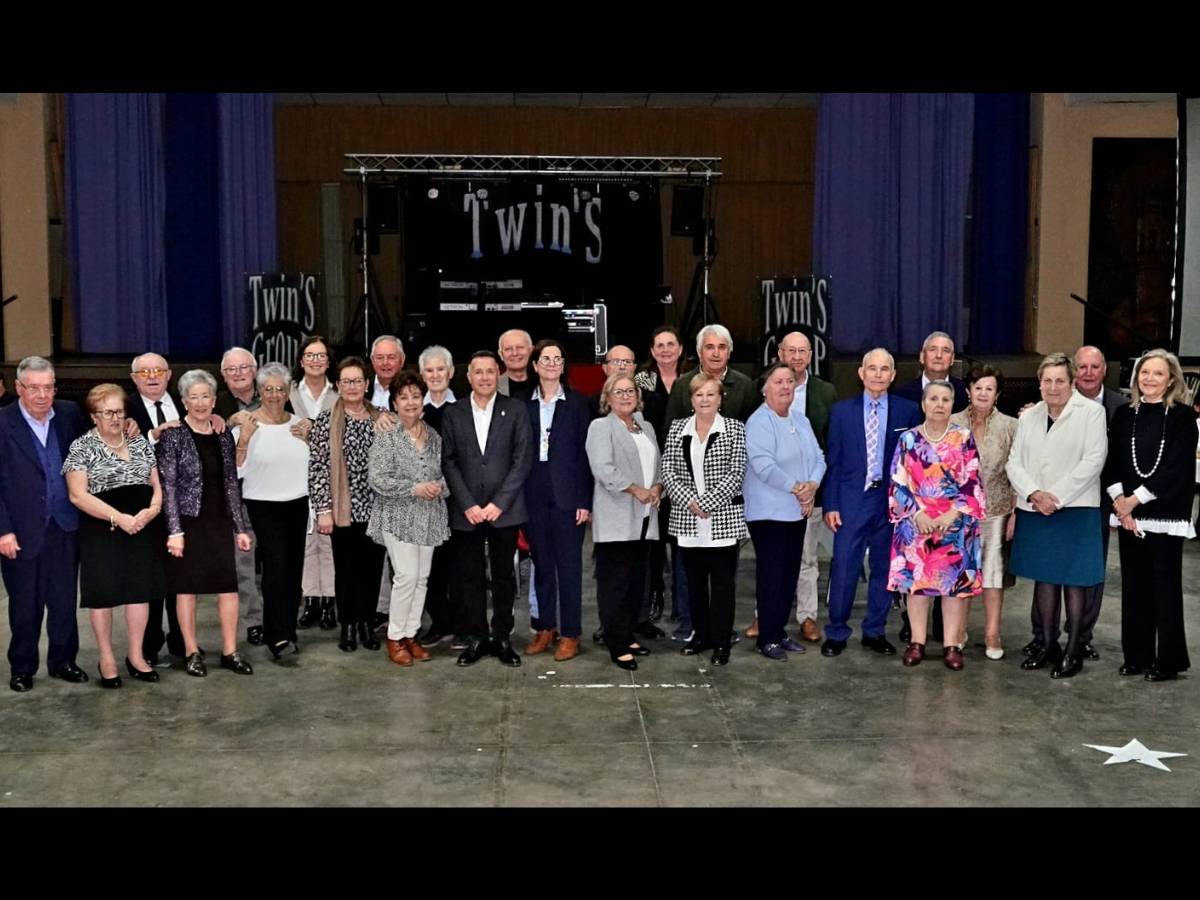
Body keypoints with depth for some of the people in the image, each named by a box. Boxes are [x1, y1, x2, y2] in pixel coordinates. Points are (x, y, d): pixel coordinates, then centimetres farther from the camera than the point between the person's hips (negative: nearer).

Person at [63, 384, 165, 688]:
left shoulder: (140, 443, 11)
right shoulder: (82, 447, -4)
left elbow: (156, 485, 13)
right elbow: (77, 494, -12)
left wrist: (153, 509, -10)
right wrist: (118, 517, -19)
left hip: (142, 529, 4)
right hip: (101, 531, -4)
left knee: (140, 589, 6)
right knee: (103, 591, 2)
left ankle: (136, 656, 18)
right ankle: (107, 659, 14)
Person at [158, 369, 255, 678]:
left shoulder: (223, 434, 7)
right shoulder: (173, 435, -6)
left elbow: (231, 483, 10)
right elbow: (167, 486, -9)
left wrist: (240, 528, 8)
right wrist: (174, 531, -14)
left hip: (219, 522, 4)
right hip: (188, 521, -4)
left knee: (229, 586, 3)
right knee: (187, 587, 5)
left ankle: (230, 652, 13)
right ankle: (192, 652, 16)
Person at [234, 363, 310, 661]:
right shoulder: (247, 425, -5)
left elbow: (313, 465, 19)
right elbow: (236, 471, -9)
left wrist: (310, 439, 4)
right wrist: (243, 440, -18)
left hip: (297, 504, 5)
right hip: (263, 506, -5)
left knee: (294, 569, 7)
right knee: (276, 566, -15)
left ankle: (287, 629, 20)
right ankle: (277, 636, -13)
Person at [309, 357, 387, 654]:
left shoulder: (381, 419, 6)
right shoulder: (325, 421, -2)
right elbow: (317, 468, -5)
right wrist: (323, 510, -10)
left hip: (375, 507, 2)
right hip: (343, 508, -2)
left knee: (372, 567, 8)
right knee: (346, 568, 6)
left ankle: (367, 623, 22)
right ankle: (348, 625, 19)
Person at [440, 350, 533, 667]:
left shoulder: (516, 410, 2)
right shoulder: (453, 413, 6)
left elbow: (523, 458, -3)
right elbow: (449, 462, 3)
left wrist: (499, 503, -10)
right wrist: (468, 505, -8)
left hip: (504, 510, -1)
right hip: (466, 511, 1)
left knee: (503, 576, 7)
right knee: (469, 577, 4)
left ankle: (502, 638, 16)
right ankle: (475, 638, 14)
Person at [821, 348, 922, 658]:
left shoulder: (908, 411, 3)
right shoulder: (842, 410, 3)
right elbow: (833, 460, 3)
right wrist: (831, 505, -2)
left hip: (892, 501, 1)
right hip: (852, 499, -1)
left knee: (884, 568, 9)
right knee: (843, 567, -2)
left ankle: (875, 632, 22)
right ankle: (836, 633, 11)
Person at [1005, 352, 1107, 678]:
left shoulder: (1091, 412, -3)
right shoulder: (1028, 417, 11)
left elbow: (1093, 461, -11)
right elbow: (1014, 462, 7)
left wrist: (1056, 497, -14)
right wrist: (1033, 494, -10)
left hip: (1076, 509, -5)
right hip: (1034, 510, 5)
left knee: (1073, 579, 0)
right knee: (1043, 576, 10)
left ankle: (1073, 651, 7)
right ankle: (1048, 645, 20)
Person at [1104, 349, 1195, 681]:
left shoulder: (1182, 416, -3)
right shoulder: (1124, 415, 9)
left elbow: (1176, 468, -10)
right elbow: (1111, 461, 6)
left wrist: (1136, 499, -12)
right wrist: (1119, 499, -9)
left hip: (1165, 516, -4)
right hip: (1127, 514, 4)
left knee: (1165, 588, 0)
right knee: (1134, 587, 9)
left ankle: (1168, 660, 9)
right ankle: (1137, 656, 17)